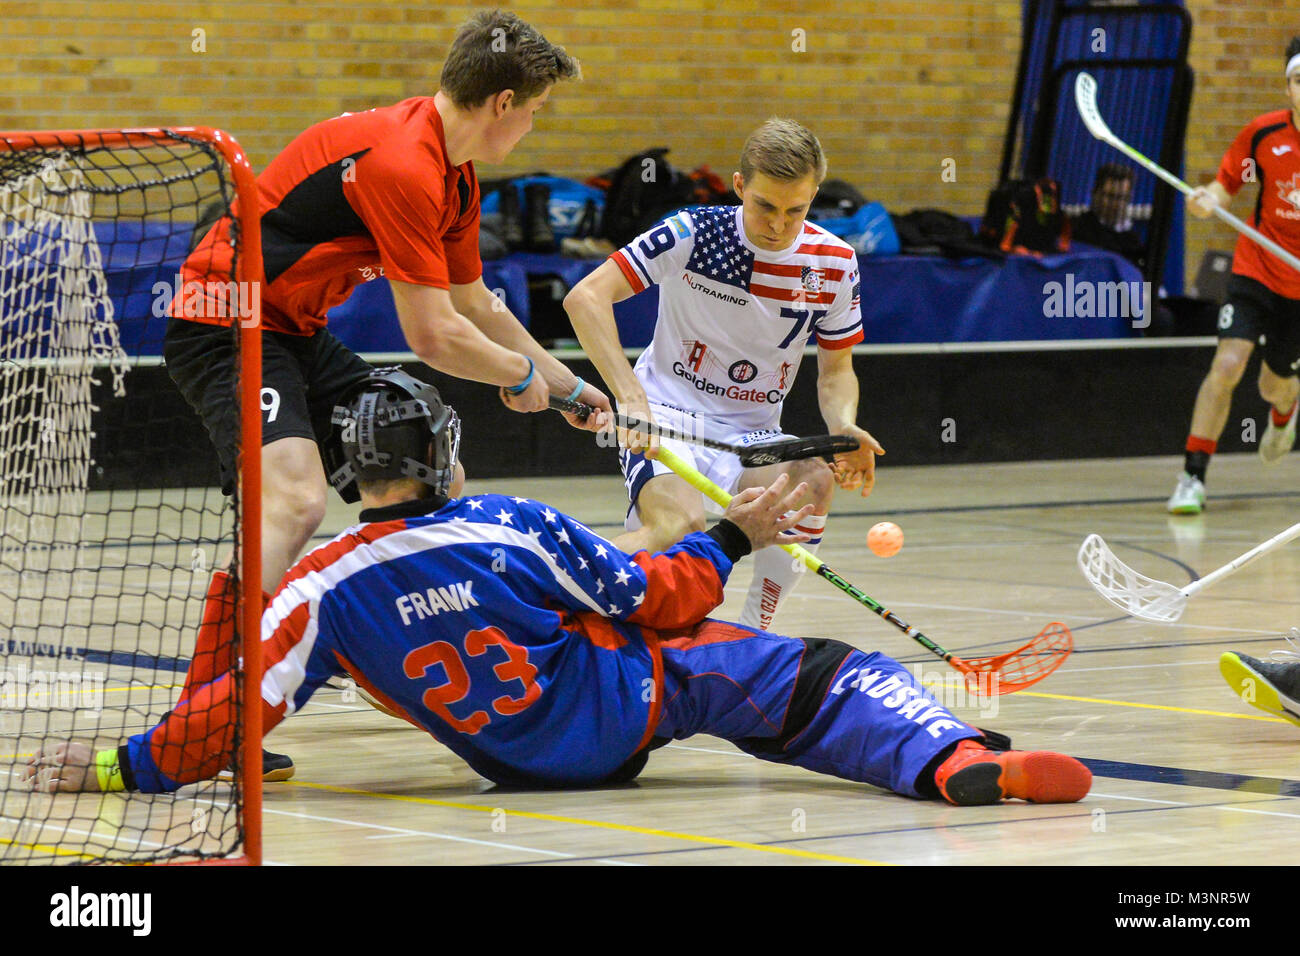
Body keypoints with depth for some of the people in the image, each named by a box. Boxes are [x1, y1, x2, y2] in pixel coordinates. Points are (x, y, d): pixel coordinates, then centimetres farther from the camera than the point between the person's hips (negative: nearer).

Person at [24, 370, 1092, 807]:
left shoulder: (324, 588, -12)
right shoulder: (510, 525, -15)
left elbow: (235, 714, -16)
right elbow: (659, 601, -6)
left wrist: (116, 767, -5)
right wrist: (734, 536, 10)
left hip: (524, 757, 4)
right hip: (631, 698, -4)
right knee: (824, 676, -10)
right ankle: (951, 758, -35)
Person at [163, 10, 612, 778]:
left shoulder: (453, 179, 9)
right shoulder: (399, 164, -24)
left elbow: (475, 305, 25)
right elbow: (434, 337, -22)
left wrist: (566, 384, 29)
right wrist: (520, 373, -5)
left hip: (298, 334, 10)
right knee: (296, 500, -29)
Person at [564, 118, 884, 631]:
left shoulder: (834, 263, -3)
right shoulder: (694, 233, -14)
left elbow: (836, 370, 9)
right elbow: (586, 296, -19)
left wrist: (844, 427, -14)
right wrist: (630, 394, -31)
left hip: (753, 435, 4)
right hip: (666, 416, -4)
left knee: (815, 480, -30)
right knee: (681, 523, -35)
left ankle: (751, 636, -10)